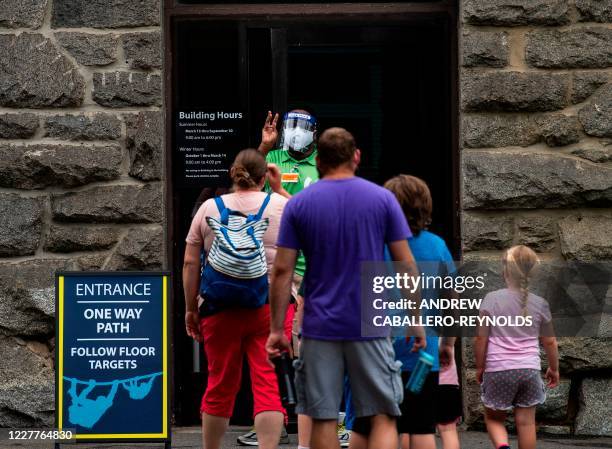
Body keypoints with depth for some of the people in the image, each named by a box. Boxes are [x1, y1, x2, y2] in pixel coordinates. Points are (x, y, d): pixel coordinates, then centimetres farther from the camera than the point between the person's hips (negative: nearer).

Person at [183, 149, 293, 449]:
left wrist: (191, 308, 11)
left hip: (220, 309, 2)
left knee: (220, 385, 13)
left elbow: (190, 263, 4)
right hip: (271, 307, -2)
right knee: (269, 383, -5)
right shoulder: (281, 206, 1)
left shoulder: (209, 208, 5)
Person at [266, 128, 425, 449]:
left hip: (320, 328, 1)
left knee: (323, 419, 5)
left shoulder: (298, 204, 2)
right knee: (382, 416, 2)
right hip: (369, 326, -1)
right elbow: (406, 265, 0)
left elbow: (282, 271, -1)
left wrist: (276, 329, 3)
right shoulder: (383, 199, 1)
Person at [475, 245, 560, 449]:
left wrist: (480, 367, 7)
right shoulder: (540, 304, 1)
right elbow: (549, 342, 9)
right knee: (526, 422, 7)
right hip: (529, 369, 2)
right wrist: (554, 368, 23)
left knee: (493, 418, 13)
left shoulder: (492, 299, -7)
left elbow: (481, 338, -7)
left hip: (498, 369, -2)